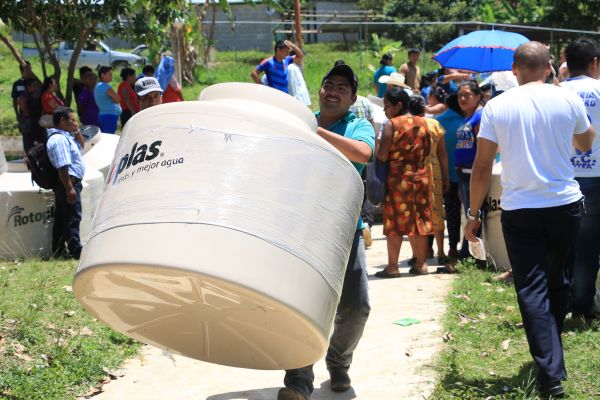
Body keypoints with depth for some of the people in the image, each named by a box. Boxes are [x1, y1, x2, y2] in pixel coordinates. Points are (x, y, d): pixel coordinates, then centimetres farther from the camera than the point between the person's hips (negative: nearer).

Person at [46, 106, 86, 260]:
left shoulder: (66, 136, 14)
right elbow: (62, 167, -25)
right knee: (73, 218, -8)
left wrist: (77, 131, 14)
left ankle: (58, 250, 20)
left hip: (70, 183, 11)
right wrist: (69, 188, -27)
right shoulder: (59, 139, -19)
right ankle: (76, 251, -5)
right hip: (68, 183, -11)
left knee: (61, 218, 14)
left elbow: (81, 145, 31)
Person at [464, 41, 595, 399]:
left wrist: (475, 214, 5)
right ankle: (551, 349, 31)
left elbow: (483, 166, -4)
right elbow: (585, 144, 18)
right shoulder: (569, 100, -1)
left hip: (519, 210, -1)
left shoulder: (497, 107, -4)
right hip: (565, 205, 2)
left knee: (532, 290, -1)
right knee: (557, 279, 21)